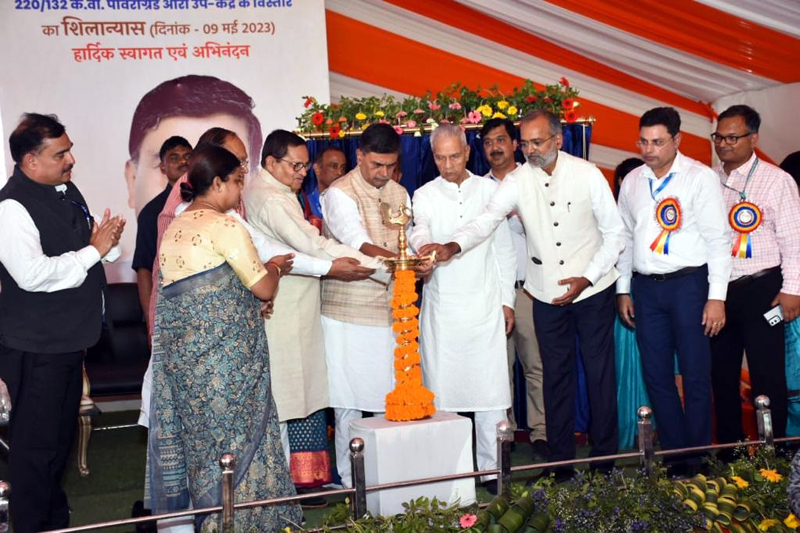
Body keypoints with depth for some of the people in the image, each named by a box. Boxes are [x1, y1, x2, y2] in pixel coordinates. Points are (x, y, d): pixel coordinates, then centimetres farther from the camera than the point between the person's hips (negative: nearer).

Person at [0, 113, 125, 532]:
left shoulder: (66, 190, 8)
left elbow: (83, 247, 23)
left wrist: (106, 241, 0)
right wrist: (92, 251, -22)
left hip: (69, 337, 10)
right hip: (35, 346, -9)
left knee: (60, 435, 22)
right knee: (36, 442, 1)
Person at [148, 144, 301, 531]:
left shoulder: (175, 227, 12)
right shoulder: (224, 226, -14)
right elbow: (264, 288, -12)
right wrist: (275, 268, 8)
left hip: (179, 351, 8)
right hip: (224, 354, -8)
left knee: (195, 432, 14)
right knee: (234, 432, 2)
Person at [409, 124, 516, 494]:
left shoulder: (489, 190, 9)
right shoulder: (424, 195, 6)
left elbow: (503, 248, 11)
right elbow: (419, 230, -14)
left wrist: (506, 300, 8)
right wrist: (423, 245, -38)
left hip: (485, 305, 0)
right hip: (441, 307, 0)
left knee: (491, 389, -2)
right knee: (441, 390, 0)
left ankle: (491, 469, 7)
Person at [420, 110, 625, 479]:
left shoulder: (587, 174, -7)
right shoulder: (517, 182, -4)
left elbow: (614, 232, -2)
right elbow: (487, 220, -16)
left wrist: (587, 278, -11)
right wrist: (453, 246, -35)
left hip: (593, 289, -2)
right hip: (547, 295, 2)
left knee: (600, 374, 4)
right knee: (556, 377, 9)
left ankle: (605, 461, 18)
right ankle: (561, 462, 19)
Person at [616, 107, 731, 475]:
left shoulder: (700, 178, -5)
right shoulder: (631, 182, 10)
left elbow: (718, 238, -7)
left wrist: (717, 296, -12)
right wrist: (623, 290, 13)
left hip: (688, 283, -5)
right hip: (646, 288, 5)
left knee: (695, 375, 0)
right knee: (656, 375, 8)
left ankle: (697, 458, 13)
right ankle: (674, 453, 19)